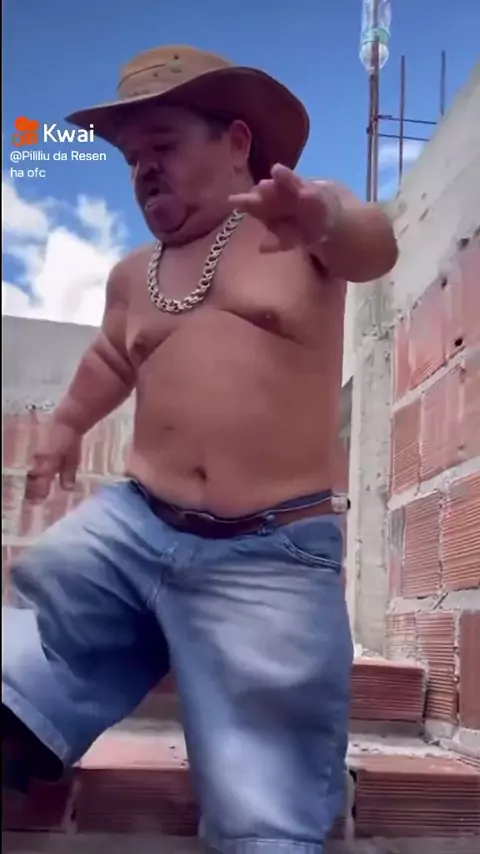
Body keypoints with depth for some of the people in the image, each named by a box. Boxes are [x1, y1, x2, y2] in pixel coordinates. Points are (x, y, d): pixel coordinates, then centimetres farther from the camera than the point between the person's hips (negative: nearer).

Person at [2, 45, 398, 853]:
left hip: (273, 557, -4)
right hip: (130, 525, 5)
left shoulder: (300, 225, 3)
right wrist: (66, 424, 43)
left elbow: (372, 246, -19)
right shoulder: (133, 275, 18)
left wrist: (326, 213, -42)